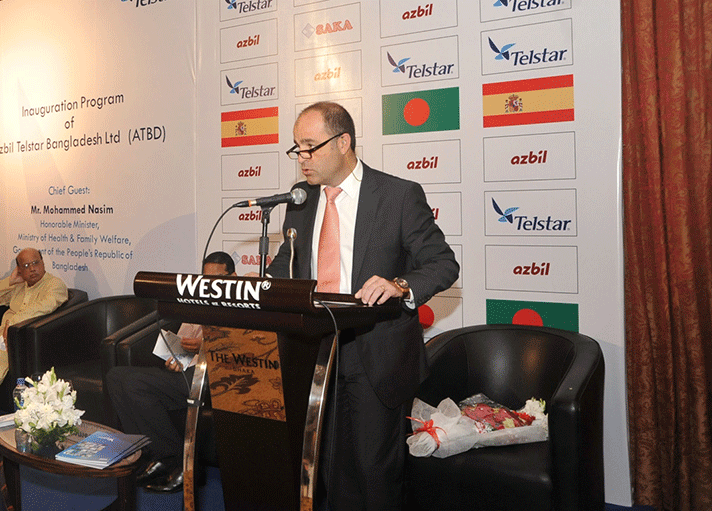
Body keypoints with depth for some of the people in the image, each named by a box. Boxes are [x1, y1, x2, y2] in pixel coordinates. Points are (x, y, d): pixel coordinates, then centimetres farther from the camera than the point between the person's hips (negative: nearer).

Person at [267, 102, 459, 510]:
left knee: (375, 468, 2)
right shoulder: (301, 198, 10)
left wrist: (401, 285, -27)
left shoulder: (400, 195, -7)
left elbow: (444, 263, -7)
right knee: (332, 468, 13)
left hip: (377, 359, -4)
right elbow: (288, 261, 19)